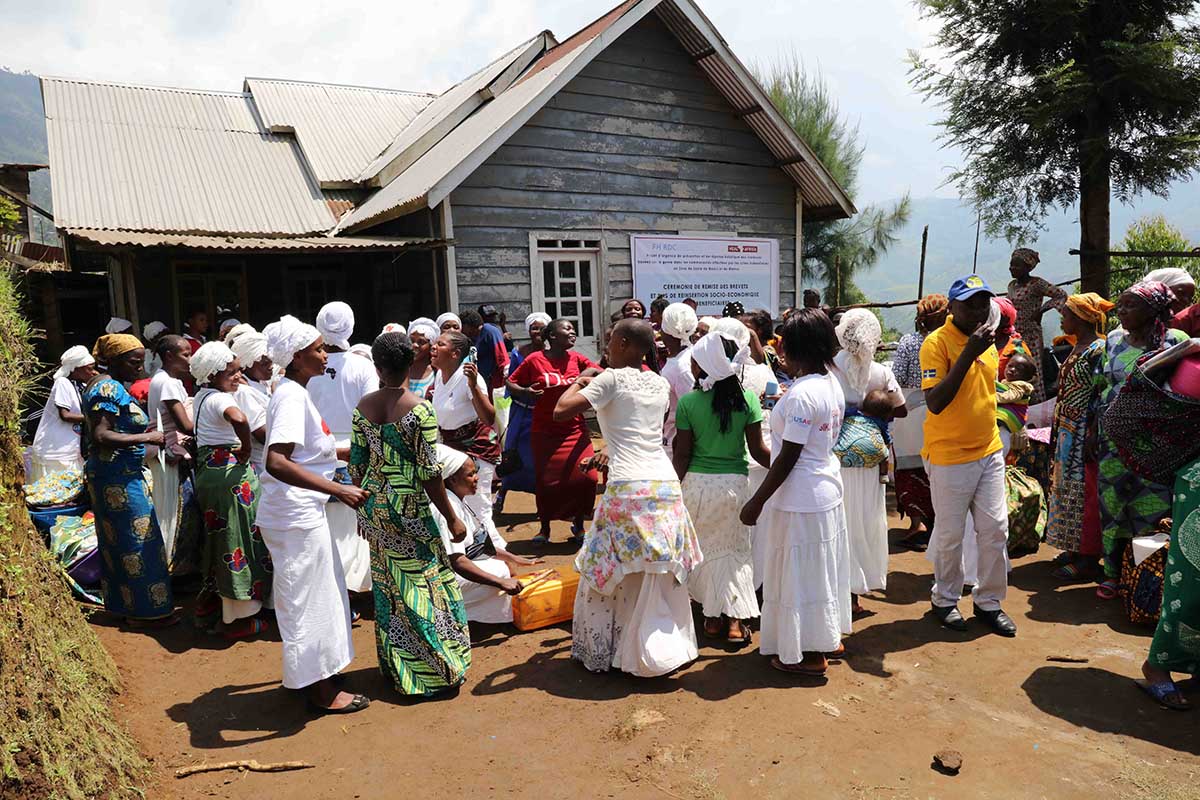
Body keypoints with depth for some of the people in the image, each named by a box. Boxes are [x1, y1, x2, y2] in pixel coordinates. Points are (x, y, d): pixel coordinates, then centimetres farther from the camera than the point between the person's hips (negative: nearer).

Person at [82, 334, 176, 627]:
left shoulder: (105, 384, 14)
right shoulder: (108, 388, -17)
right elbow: (100, 436, -26)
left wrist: (143, 429, 10)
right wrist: (147, 438, -23)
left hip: (112, 475, 11)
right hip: (119, 477, -11)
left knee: (116, 541, 17)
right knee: (137, 540, -3)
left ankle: (122, 603, 28)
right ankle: (146, 610, 5)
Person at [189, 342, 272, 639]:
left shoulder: (202, 395, 11)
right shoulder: (220, 399, -18)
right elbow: (239, 419, -41)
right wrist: (246, 451, -25)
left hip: (207, 469, 10)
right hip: (230, 472, -10)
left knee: (219, 534, 24)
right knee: (237, 538, -1)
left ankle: (208, 597, 40)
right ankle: (238, 619, 7)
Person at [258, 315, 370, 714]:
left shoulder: (293, 392, 11)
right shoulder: (292, 397, -20)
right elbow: (277, 463, -33)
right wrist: (338, 490, -34)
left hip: (302, 512, 10)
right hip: (297, 515, -10)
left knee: (313, 596, 21)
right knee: (309, 598, 3)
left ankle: (316, 675, 36)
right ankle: (320, 689, 17)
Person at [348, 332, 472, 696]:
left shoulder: (363, 406, 0)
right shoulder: (420, 410, -16)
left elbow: (357, 461, 6)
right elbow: (429, 473, -17)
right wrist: (452, 517, -9)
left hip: (372, 505, 6)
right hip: (408, 508, -6)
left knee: (387, 586, 17)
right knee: (424, 583, 6)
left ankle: (394, 668, 31)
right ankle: (435, 671, 14)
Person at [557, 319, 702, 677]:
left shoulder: (612, 379, -5)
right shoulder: (660, 383, 13)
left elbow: (560, 411, -11)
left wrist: (579, 382, 7)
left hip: (628, 489, -6)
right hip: (666, 485, 6)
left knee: (609, 572, 9)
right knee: (662, 577, 15)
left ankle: (601, 650, 19)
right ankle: (668, 646, 24)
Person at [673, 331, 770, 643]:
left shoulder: (687, 402, -9)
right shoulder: (747, 399, -7)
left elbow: (682, 453, -5)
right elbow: (757, 450, -5)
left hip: (698, 483, 0)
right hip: (736, 483, 1)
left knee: (706, 548, 16)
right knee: (735, 548, 15)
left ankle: (713, 616, 24)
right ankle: (735, 618, 13)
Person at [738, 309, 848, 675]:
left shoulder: (801, 394, -24)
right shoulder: (832, 384, 4)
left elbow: (787, 458, -22)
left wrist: (756, 502, -16)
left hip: (801, 498, -9)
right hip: (827, 487, 9)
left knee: (800, 572, 5)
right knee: (820, 567, 22)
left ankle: (810, 655, 20)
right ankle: (829, 637, 38)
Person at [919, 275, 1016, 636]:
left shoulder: (988, 343, 8)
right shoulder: (937, 342, -15)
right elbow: (934, 403, -24)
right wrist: (969, 353, -27)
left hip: (989, 452, 6)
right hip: (950, 456, -6)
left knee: (995, 528, 9)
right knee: (950, 534, 6)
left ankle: (989, 601, 24)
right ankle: (945, 600, 24)